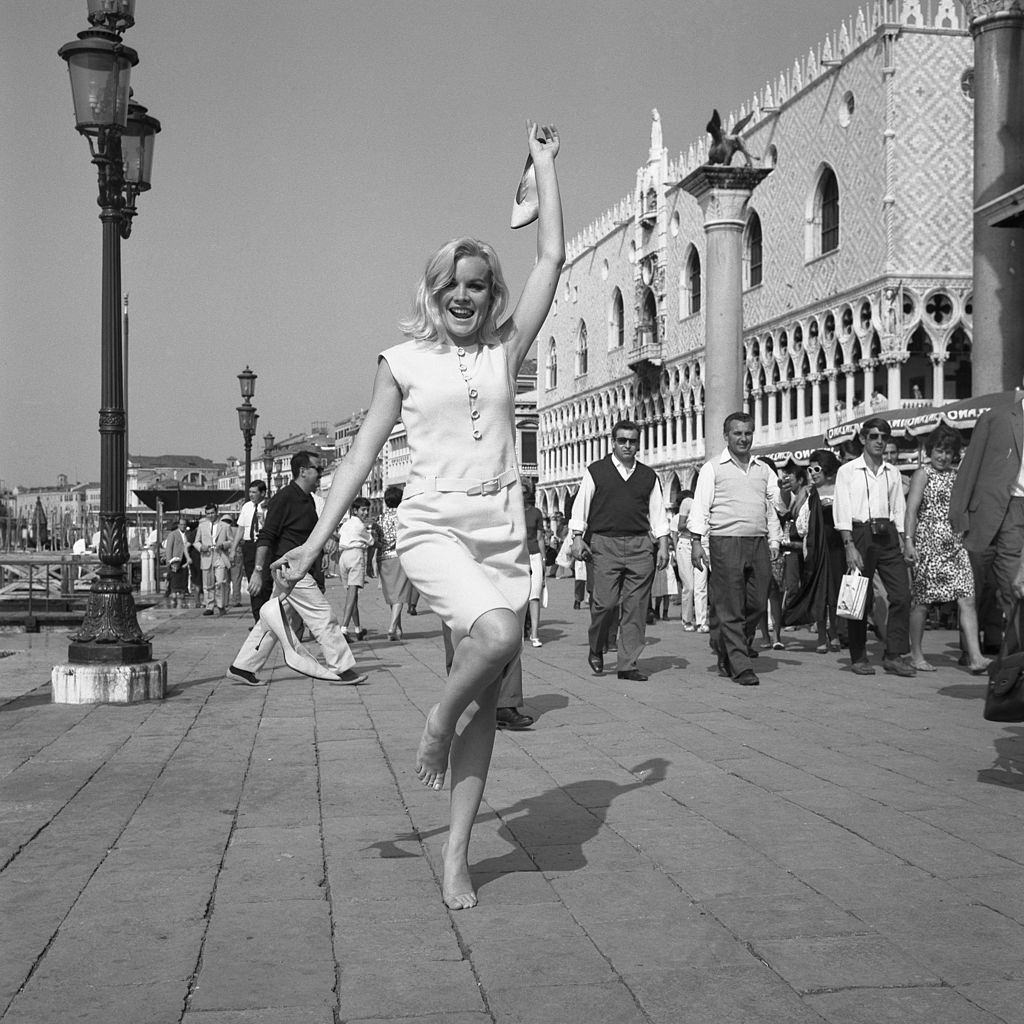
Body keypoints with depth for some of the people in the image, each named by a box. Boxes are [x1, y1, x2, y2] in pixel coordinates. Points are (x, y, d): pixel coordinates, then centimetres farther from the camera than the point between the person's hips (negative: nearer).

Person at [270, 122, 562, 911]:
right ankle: (438, 719, -1)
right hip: (433, 526, -3)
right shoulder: (403, 362, 7)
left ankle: (457, 855, 10)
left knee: (487, 699, 1)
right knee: (497, 636, -32)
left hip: (502, 531, 3)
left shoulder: (505, 351, 10)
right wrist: (317, 539, 0)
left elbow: (552, 258, 8)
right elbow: (364, 452, 6)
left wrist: (544, 163, 12)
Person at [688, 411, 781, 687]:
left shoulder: (764, 470, 18)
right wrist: (696, 541, -8)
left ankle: (728, 651, 25)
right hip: (725, 543, -4)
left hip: (758, 543, 5)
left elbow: (773, 508, 18)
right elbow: (700, 506, 0)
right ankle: (740, 667, -1)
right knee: (729, 609, -4)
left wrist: (774, 543, 10)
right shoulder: (712, 468, 5)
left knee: (757, 604, 4)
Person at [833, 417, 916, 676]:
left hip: (887, 535, 4)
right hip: (860, 533, -4)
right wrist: (850, 546, -14)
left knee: (902, 594, -6)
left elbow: (899, 510, 15)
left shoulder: (892, 473, 15)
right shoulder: (847, 471, 1)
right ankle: (859, 658, 9)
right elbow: (842, 512, -5)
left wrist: (903, 544, 5)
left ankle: (894, 655, -1)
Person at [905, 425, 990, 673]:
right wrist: (909, 541, -16)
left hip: (956, 544, 5)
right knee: (922, 601, 2)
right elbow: (911, 510, -7)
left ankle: (975, 656, -12)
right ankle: (916, 654, 15)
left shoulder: (957, 477, 16)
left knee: (967, 599, -7)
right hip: (929, 543, -5)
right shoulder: (923, 474, 0)